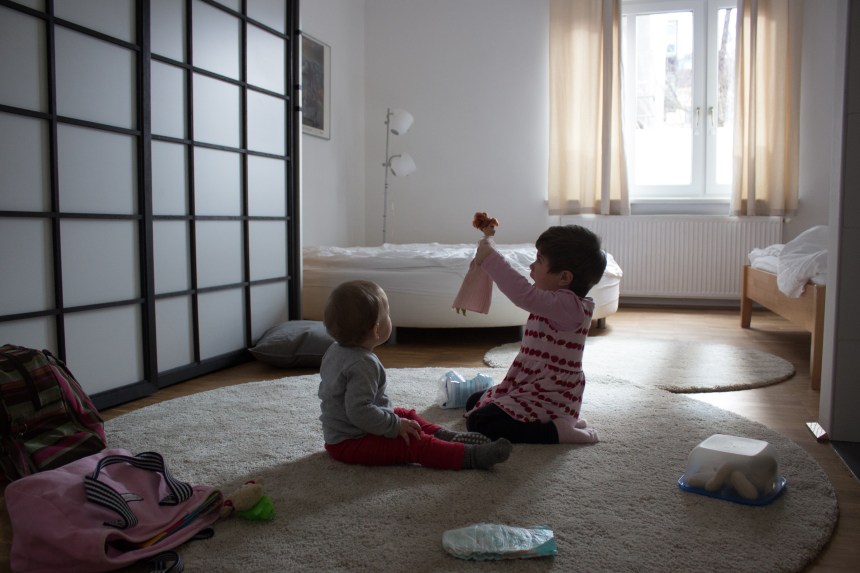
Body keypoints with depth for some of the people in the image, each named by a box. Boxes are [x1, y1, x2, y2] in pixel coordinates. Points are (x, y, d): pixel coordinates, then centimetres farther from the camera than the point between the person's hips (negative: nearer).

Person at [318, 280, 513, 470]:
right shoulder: (362, 365, -28)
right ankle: (471, 456, -23)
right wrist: (395, 426, -24)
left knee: (406, 415, 20)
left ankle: (445, 436, 7)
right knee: (417, 444, -18)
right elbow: (359, 411, -34)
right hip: (350, 443, -11)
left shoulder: (336, 350, 4)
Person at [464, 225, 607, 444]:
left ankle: (555, 430, -13)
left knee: (478, 422, -20)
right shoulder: (559, 303, 8)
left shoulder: (568, 305, -24)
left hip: (549, 399, -11)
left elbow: (525, 295, -40)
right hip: (532, 387, 11)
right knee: (474, 402, 21)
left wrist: (490, 258, -33)